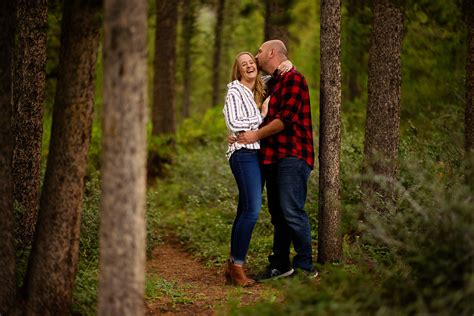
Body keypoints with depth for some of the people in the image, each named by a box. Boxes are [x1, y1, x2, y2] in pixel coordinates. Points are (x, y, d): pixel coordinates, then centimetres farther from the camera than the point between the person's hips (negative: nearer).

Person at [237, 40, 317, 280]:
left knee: (292, 211, -13)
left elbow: (286, 118, -16)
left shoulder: (293, 78, -8)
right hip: (273, 156, 10)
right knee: (277, 213, 11)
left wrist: (257, 134, -9)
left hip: (292, 155, -10)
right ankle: (280, 264, 18)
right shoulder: (271, 83, 22)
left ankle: (305, 266, -7)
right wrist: (242, 135, 13)